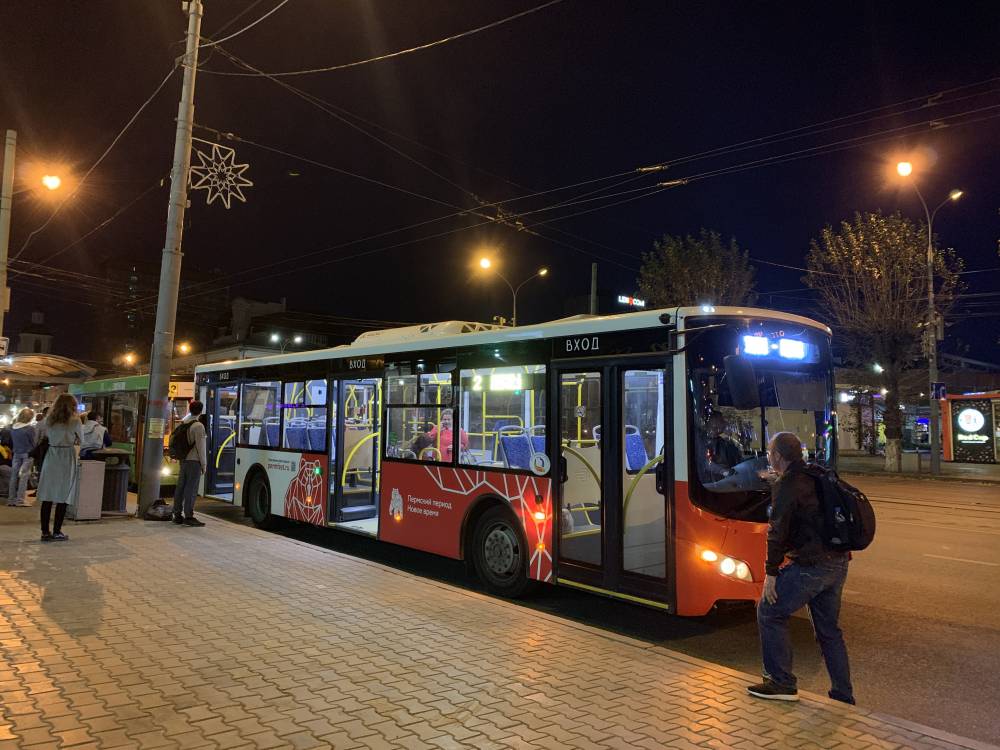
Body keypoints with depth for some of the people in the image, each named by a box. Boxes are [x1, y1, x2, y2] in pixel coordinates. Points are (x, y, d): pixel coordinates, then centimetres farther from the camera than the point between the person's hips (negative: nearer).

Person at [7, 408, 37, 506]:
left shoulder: (13, 428, 2)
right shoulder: (30, 428, -15)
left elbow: (11, 441, 10)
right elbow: (34, 442, -9)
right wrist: (34, 453, 6)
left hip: (16, 454, 5)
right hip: (27, 454, -5)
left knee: (14, 476, 11)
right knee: (24, 477, -3)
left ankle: (11, 499, 16)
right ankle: (20, 500, -5)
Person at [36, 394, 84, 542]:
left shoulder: (49, 419, 4)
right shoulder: (75, 421, -7)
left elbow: (46, 435, 14)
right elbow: (80, 440, 3)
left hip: (51, 457, 4)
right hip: (67, 458, -4)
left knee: (47, 497, 7)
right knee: (62, 498, 2)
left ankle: (45, 532, 10)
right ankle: (56, 532, 6)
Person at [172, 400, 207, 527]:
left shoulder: (183, 423, 12)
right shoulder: (198, 426, -13)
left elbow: (178, 441, 18)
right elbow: (200, 446, -14)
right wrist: (204, 464, -10)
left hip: (183, 460, 8)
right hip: (194, 461, -8)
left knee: (180, 487, 10)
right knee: (191, 489, -6)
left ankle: (177, 515, 16)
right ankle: (188, 516, -4)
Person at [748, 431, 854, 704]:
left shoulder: (786, 485, -12)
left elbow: (778, 531, -17)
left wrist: (771, 572, -12)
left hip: (811, 565, -9)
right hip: (838, 563, 9)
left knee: (769, 613, 3)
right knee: (828, 629, 20)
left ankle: (782, 683, 6)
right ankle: (843, 695, 27)